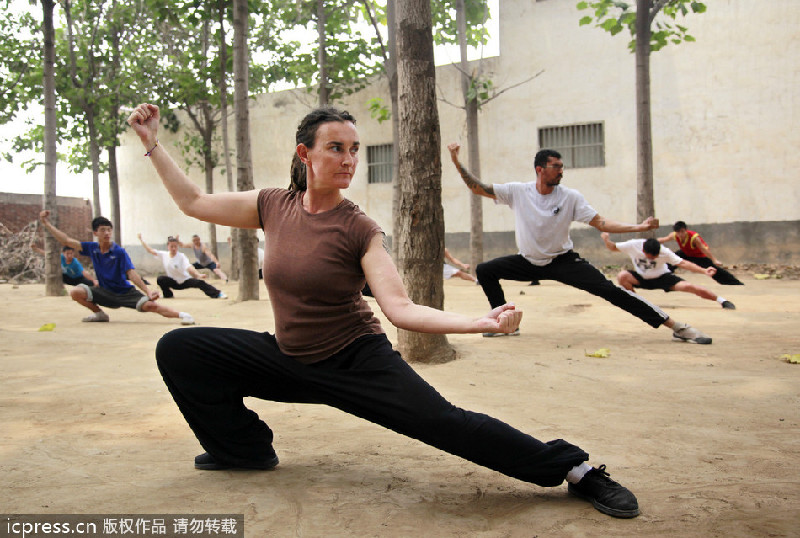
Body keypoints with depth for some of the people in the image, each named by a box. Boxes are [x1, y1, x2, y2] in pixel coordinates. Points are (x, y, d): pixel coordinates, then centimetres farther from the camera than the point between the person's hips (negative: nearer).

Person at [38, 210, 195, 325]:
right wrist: (47, 223, -2)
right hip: (105, 292, 5)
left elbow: (131, 274, -22)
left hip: (125, 292, -4)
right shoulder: (92, 248, -2)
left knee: (150, 305, -29)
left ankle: (182, 315, -20)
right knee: (76, 292, -15)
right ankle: (100, 314, 8)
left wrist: (147, 291, -34)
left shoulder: (120, 252, -14)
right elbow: (67, 241, 1)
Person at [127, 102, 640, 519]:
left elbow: (401, 308, -24)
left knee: (445, 423, -20)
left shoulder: (359, 230, -16)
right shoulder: (274, 205, -5)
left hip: (356, 364, -4)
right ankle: (246, 449, 15)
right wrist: (152, 141, 10)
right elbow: (194, 201, 9)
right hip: (288, 360, 5)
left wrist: (481, 322, -37)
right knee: (178, 349, 0)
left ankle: (577, 471, -4)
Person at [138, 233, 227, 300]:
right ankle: (168, 294, 3)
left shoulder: (181, 256, -16)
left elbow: (189, 267, -30)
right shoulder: (163, 255, -7)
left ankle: (218, 294, -20)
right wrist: (141, 239, -5)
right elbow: (150, 250, -5)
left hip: (185, 281, -3)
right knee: (160, 279, -23)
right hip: (174, 283, 3)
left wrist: (198, 275, -47)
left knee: (199, 282, -29)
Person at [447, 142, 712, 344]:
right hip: (529, 262, 3)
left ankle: (675, 326, -15)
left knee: (609, 289, -18)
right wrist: (457, 162, -23)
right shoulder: (517, 192, -12)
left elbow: (600, 222, -15)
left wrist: (638, 227, -27)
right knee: (484, 270, -8)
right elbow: (477, 188, -12)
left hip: (562, 261, -3)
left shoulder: (571, 197, -13)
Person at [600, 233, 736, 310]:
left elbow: (682, 263, -25)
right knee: (622, 276, -29)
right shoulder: (632, 245, -25)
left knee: (688, 286, -22)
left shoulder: (664, 252, -26)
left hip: (662, 277, -1)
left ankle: (721, 300, 1)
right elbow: (613, 248, -11)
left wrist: (704, 271, -34)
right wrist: (606, 240, -33)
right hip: (642, 278, 1)